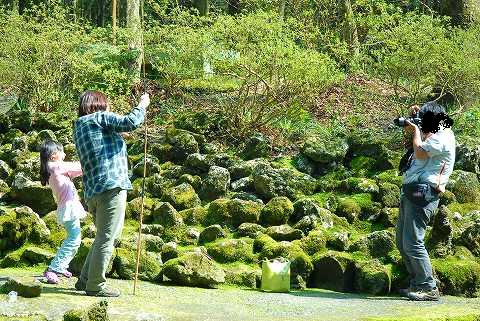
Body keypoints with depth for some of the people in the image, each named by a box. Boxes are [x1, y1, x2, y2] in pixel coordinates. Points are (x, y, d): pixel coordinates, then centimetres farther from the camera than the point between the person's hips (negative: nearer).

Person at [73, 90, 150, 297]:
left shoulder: (78, 127, 23)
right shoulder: (100, 118, -1)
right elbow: (130, 123, -13)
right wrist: (142, 105, 3)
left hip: (92, 191, 9)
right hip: (111, 186, -9)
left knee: (103, 236, 20)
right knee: (107, 237, -5)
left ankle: (85, 280, 21)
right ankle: (96, 285, -2)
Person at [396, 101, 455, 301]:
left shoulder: (443, 136, -10)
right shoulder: (436, 133, 20)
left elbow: (421, 152, -19)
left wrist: (416, 131, -3)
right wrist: (416, 118, 21)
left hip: (422, 194, -11)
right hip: (410, 192, 11)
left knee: (412, 243, -16)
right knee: (402, 241, 14)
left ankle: (429, 288, -11)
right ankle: (417, 284, 20)